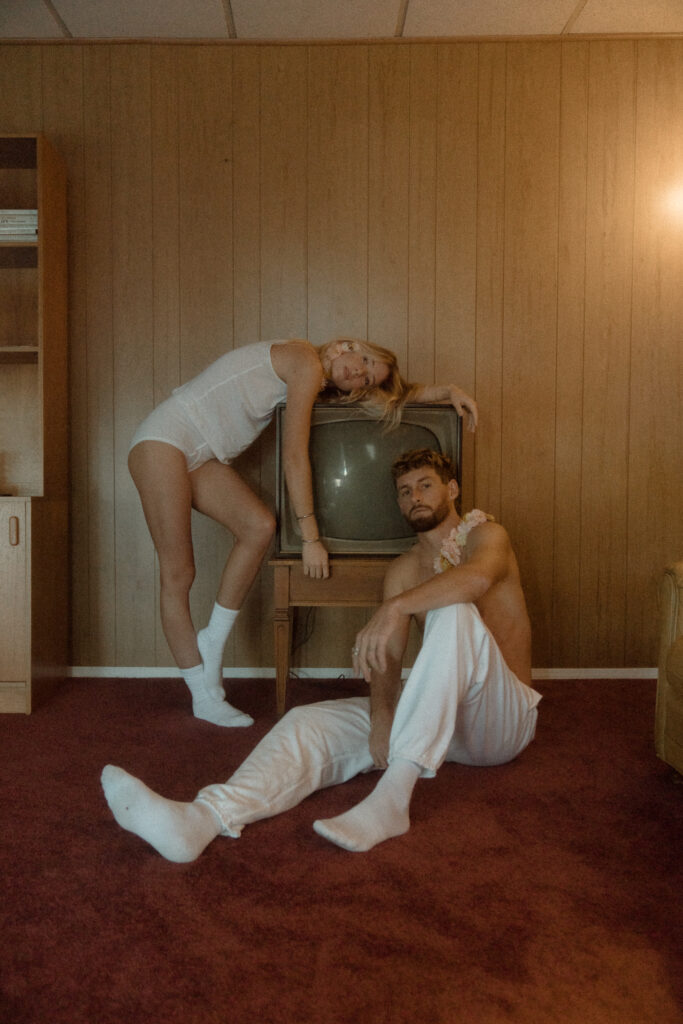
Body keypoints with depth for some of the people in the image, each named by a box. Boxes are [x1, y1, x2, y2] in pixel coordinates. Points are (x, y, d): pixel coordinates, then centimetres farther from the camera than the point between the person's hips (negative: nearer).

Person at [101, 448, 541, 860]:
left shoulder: (485, 533, -1)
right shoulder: (405, 569, 14)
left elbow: (478, 577, -29)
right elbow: (388, 656, -2)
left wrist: (395, 607, -43)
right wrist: (382, 714, -23)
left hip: (504, 718, -5)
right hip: (436, 715, 5)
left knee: (454, 612, -35)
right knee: (310, 721, -17)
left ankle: (392, 799, -44)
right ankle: (204, 819, -43)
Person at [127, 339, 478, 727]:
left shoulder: (319, 385, 11)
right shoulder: (307, 363, -16)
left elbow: (402, 391, 20)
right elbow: (295, 456, -19)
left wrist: (448, 390, 7)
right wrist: (311, 538, -17)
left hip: (201, 457, 8)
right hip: (164, 438, -8)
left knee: (259, 525, -14)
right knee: (178, 574, -6)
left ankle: (213, 640, 1)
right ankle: (203, 696, 2)